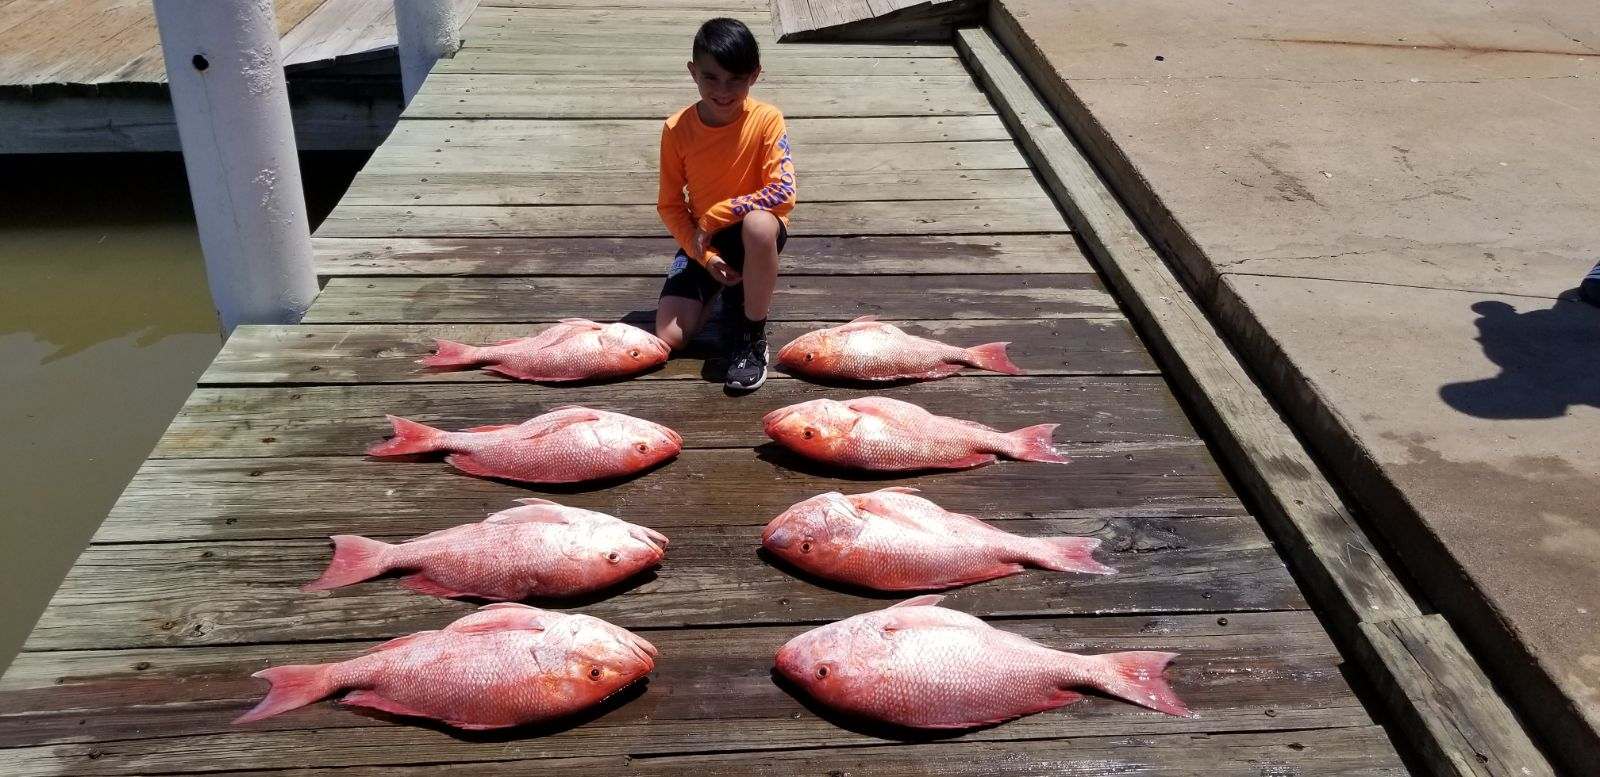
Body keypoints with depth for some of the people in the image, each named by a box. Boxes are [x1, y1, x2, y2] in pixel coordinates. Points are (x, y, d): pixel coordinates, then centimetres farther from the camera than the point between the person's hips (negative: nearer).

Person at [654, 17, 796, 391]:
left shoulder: (767, 120, -17)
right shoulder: (677, 129, -10)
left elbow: (783, 194, -24)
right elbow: (669, 205, -3)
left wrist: (713, 217, -22)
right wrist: (705, 256, -16)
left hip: (756, 234, -2)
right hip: (700, 240, 3)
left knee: (759, 223, -41)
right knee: (669, 338, -14)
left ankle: (753, 337, -20)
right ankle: (725, 294, 19)